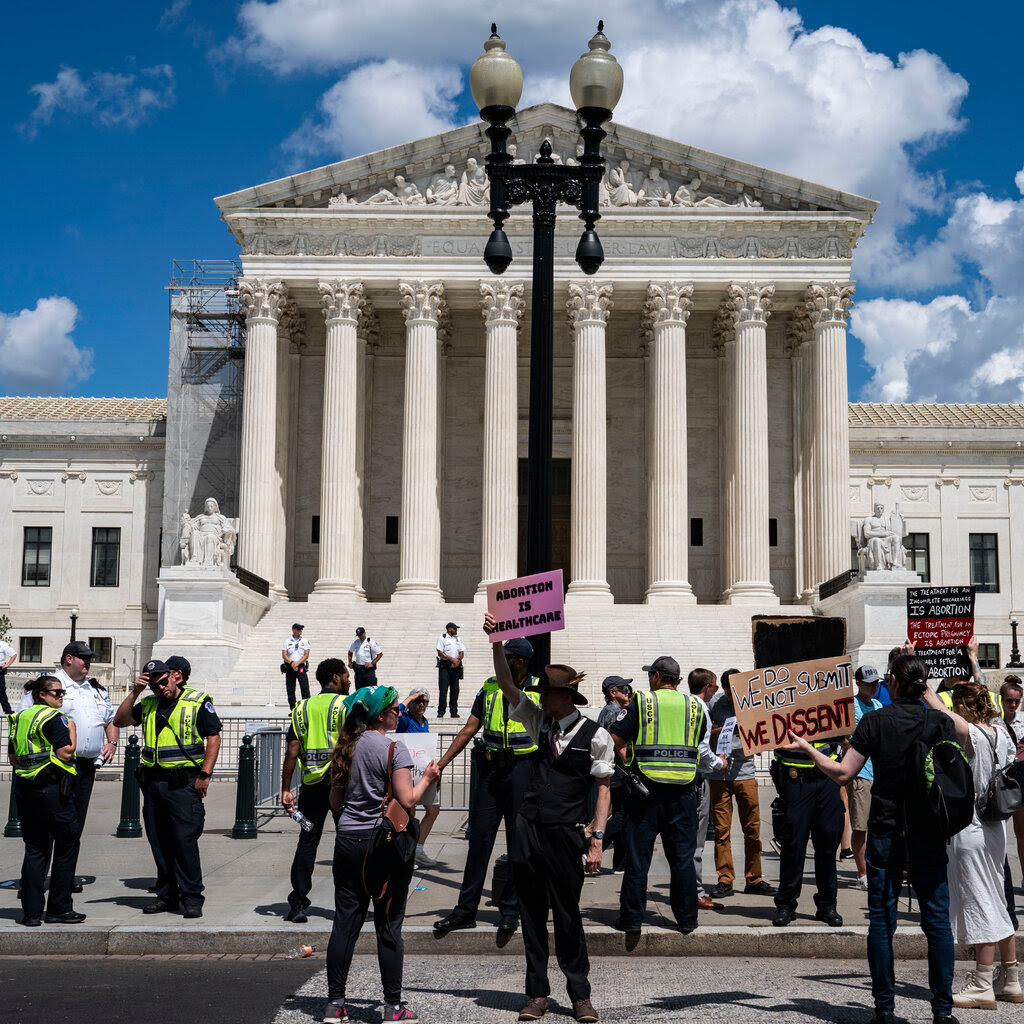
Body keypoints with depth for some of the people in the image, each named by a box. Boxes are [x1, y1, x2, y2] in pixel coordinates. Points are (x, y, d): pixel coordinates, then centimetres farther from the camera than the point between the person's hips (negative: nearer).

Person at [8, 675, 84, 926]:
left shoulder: (19, 718, 13)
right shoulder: (53, 718, -10)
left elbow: (13, 759, 17)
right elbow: (66, 753, -15)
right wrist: (72, 729, 0)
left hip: (24, 789, 7)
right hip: (52, 788, -7)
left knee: (34, 849, 11)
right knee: (67, 845, 5)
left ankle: (31, 912, 10)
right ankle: (59, 908, 6)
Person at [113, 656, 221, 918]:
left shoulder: (197, 702, -2)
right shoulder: (148, 704, 13)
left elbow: (214, 737, -4)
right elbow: (120, 720, 11)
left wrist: (205, 774, -11)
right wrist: (134, 693, 0)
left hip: (183, 782, -6)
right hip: (153, 781, 6)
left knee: (185, 841, -9)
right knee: (159, 843, 9)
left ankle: (191, 898, -2)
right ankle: (167, 895, 19)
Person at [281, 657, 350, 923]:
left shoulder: (302, 708, 10)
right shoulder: (347, 705, -2)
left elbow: (292, 752, 5)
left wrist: (286, 789, 7)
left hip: (312, 784, 4)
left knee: (307, 841, 8)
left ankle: (298, 904, 5)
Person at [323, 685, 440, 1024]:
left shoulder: (345, 747, 7)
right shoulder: (393, 749, -11)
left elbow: (335, 802, 12)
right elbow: (407, 801, -15)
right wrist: (427, 778, 1)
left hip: (348, 841, 5)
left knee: (345, 922, 8)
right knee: (389, 926, 1)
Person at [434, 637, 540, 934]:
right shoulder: (490, 687, 7)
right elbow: (469, 729, 9)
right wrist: (441, 763, 3)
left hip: (522, 768, -3)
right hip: (490, 768, 3)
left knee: (518, 842, 3)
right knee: (479, 837, 3)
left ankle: (510, 910, 14)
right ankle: (466, 910, 9)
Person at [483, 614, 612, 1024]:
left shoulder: (595, 736, -5)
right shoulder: (540, 722, 9)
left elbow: (603, 790, -3)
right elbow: (506, 684, 6)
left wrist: (596, 840, -9)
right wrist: (496, 640, -6)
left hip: (565, 834, -4)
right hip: (528, 830, 4)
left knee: (567, 914, 3)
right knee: (532, 913, 8)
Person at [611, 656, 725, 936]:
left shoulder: (641, 701, -1)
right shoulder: (696, 706, 7)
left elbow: (615, 739, -4)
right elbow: (702, 750, 12)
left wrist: (626, 761, 10)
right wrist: (717, 762, 31)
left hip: (647, 787, -2)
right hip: (683, 791, 2)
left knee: (638, 855, 4)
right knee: (683, 856, 9)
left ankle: (631, 918, 6)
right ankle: (686, 917, 14)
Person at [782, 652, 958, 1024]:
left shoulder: (875, 721, -7)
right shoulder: (942, 722, -1)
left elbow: (842, 773, -6)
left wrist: (807, 748, 6)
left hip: (886, 830, -1)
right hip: (930, 834, 2)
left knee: (881, 919, 5)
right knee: (937, 917, 6)